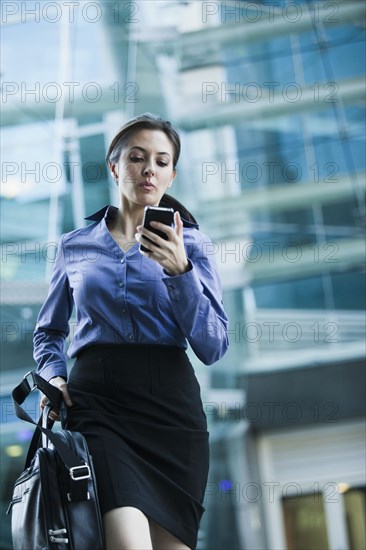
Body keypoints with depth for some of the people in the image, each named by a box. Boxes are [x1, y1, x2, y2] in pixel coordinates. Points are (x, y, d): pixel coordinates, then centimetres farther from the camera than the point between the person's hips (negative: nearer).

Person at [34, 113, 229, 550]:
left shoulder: (191, 245, 10)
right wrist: (54, 376, 4)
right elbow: (48, 332, 25)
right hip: (95, 399, -1)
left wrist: (179, 271, -12)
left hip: (170, 401, 1)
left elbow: (213, 348, 0)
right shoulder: (75, 246, 14)